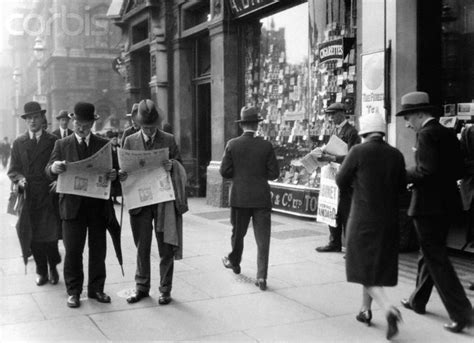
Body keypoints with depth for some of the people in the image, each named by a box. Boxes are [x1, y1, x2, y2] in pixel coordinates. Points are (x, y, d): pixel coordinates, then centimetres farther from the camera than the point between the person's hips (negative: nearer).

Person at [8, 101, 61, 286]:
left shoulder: (53, 141, 5)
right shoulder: (18, 143, 11)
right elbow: (13, 170, 10)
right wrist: (19, 180, -9)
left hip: (49, 196, -2)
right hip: (28, 196, 2)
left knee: (50, 235, -3)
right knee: (34, 237, 4)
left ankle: (52, 268, 21)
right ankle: (41, 271, 21)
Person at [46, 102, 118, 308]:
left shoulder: (104, 145, 8)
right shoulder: (62, 145, 7)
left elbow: (113, 170, 5)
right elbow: (49, 172, -1)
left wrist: (114, 175, -19)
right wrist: (53, 168, -24)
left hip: (98, 205, 1)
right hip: (73, 205, -1)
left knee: (98, 249, 7)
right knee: (72, 251, 2)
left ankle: (96, 289, 19)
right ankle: (73, 291, 13)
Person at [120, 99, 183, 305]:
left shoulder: (169, 140, 2)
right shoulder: (130, 141, 5)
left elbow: (181, 168, 2)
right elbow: (124, 169, 7)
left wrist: (172, 166, -21)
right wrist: (121, 175, -17)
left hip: (164, 200, -1)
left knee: (166, 248, 4)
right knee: (142, 248, 10)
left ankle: (165, 290, 15)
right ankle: (141, 287, 23)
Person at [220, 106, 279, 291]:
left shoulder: (232, 144, -6)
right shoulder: (266, 146, -7)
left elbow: (224, 171, -5)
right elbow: (274, 173, -5)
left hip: (239, 197, 1)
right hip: (261, 198, -1)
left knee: (238, 233, 21)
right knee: (263, 239, 3)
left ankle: (234, 262, 43)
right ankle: (261, 276, -1)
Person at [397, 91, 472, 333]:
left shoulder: (426, 134, -16)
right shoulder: (448, 133, 10)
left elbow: (426, 170, -24)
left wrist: (403, 175, -10)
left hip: (428, 204, -9)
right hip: (446, 202, 9)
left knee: (436, 259, -2)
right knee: (430, 254, 20)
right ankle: (418, 300, 35)